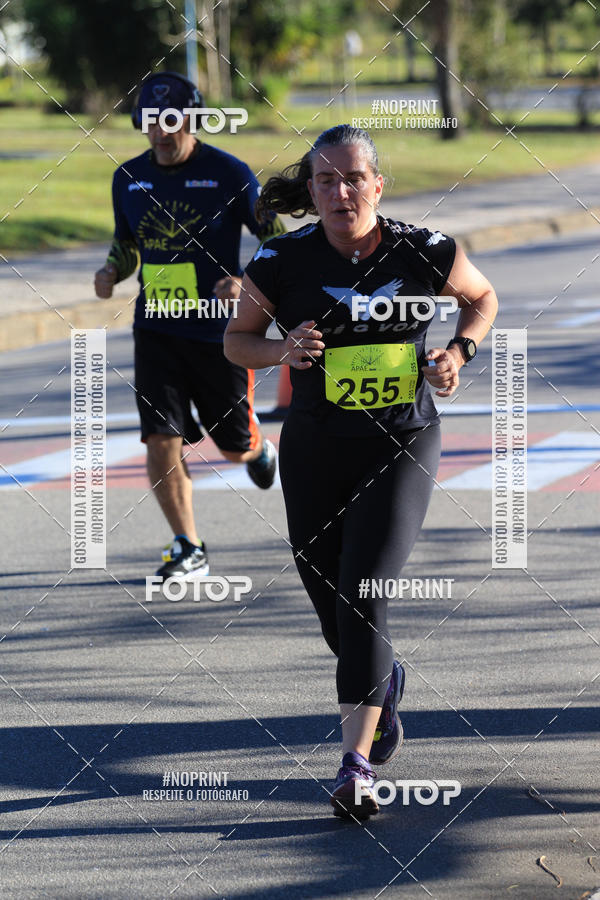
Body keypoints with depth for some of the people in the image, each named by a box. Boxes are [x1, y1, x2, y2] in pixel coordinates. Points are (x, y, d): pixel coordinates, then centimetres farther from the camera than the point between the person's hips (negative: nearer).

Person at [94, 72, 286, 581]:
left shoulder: (230, 175, -9)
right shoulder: (129, 177, 4)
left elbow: (279, 243, -4)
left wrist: (246, 283, -22)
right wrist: (112, 272, -2)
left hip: (220, 331, -3)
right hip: (157, 329, 3)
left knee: (234, 447, 9)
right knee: (162, 441, -11)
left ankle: (257, 446, 48)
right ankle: (188, 551, 1)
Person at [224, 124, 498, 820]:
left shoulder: (424, 254, -9)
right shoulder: (282, 261, -9)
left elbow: (482, 299, 12)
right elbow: (236, 339, 5)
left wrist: (457, 353, -7)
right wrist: (281, 351, -15)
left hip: (402, 448, -2)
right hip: (314, 453, 2)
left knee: (362, 598, -17)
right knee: (329, 602, 12)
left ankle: (358, 762, -16)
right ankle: (383, 683, 47)